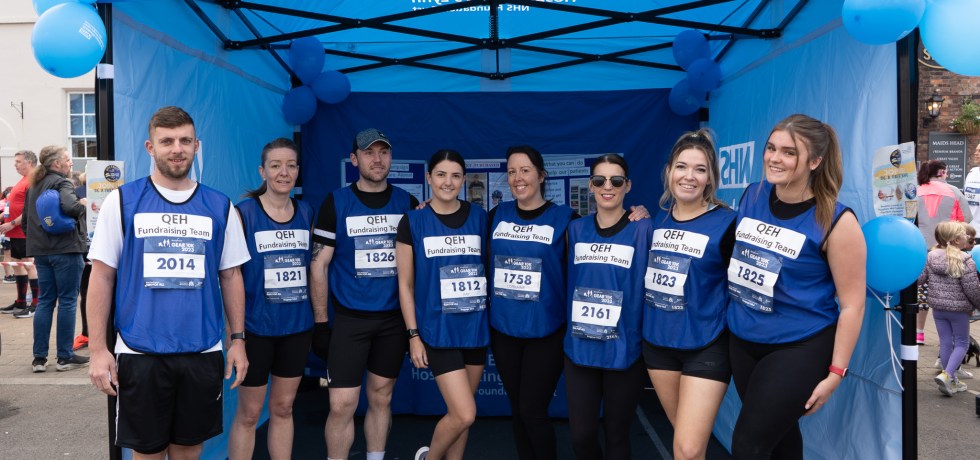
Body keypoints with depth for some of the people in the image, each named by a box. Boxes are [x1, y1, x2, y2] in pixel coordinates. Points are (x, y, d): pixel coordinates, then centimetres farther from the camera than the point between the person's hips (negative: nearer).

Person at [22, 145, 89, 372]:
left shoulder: (34, 186, 16)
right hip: (66, 250, -8)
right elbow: (70, 207, -28)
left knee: (45, 301, 12)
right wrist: (82, 204, -8)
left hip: (41, 251, 8)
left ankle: (39, 358, 13)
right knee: (67, 301, 0)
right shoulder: (61, 183, -9)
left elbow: (25, 219, 21)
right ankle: (65, 357, 5)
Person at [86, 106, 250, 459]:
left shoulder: (220, 206, 4)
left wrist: (237, 340, 5)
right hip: (140, 353, -2)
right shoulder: (122, 201, -1)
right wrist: (98, 349, -5)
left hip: (204, 352, 2)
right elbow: (102, 276, -1)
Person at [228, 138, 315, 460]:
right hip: (256, 327, -4)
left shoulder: (307, 213, 4)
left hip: (298, 326, 4)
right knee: (248, 413, 7)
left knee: (283, 408, 15)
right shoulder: (243, 212, -8)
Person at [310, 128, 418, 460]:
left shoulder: (408, 203, 4)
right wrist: (320, 322, -5)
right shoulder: (336, 203, -2)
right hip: (349, 319, -2)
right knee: (342, 405, -3)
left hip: (394, 319, 2)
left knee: (381, 399, 12)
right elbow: (319, 264, -2)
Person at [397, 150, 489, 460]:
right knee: (464, 415, -7)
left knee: (460, 413, 12)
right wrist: (413, 334, -5)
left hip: (476, 326, 3)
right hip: (438, 329, -3)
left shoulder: (479, 217, 4)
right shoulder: (412, 221, -3)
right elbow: (405, 283, -1)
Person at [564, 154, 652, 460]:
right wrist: (570, 328, 9)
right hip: (579, 349, 3)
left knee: (616, 434, 12)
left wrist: (648, 338, -7)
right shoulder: (576, 229, 6)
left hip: (625, 351, -3)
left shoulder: (642, 229, -6)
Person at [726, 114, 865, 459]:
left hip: (799, 349, -5)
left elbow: (852, 304, -12)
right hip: (742, 341, 5)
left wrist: (835, 372, -12)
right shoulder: (751, 196, -1)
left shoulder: (836, 221, -16)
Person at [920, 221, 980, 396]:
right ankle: (947, 375, -7)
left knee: (945, 343, 12)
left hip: (937, 307, 5)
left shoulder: (931, 256, -2)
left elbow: (920, 278, -1)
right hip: (959, 308, -4)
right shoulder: (965, 260, -16)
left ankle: (952, 381, 20)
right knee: (961, 343, 10)